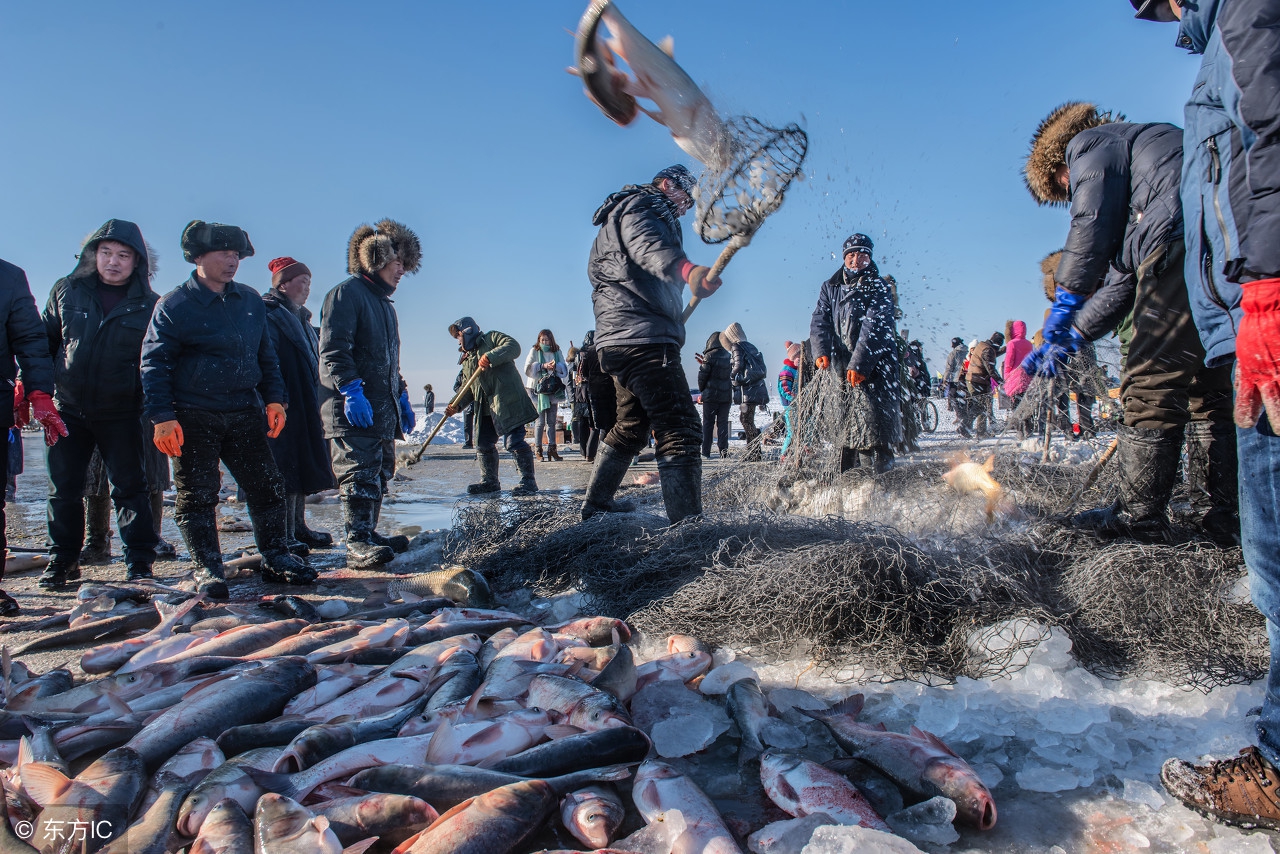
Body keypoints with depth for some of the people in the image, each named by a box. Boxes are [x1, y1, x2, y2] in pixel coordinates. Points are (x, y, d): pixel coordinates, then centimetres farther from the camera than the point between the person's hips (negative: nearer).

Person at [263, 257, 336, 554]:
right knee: (286, 472, -9)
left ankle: (298, 528, 19)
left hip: (305, 408, 10)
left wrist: (315, 405, 24)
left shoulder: (300, 318, 22)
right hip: (284, 407, -10)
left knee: (302, 469, 12)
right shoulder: (268, 315, -8)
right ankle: (285, 535, -5)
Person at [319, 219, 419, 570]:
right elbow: (333, 351, -17)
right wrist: (351, 389, -25)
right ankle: (358, 545, -13)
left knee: (379, 475, 12)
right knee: (360, 474, -13)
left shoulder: (385, 304, 24)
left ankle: (368, 534, 21)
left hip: (383, 410, 10)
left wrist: (402, 397, 24)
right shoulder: (346, 293, -6)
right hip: (352, 411, -10)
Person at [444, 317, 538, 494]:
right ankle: (489, 481, 23)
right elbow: (469, 388, 23)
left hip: (508, 402, -8)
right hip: (485, 409, 8)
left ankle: (528, 481, -6)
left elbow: (513, 346, -15)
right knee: (483, 444, 10)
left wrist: (490, 357, -26)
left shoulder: (492, 338, 3)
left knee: (514, 441, -12)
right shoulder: (467, 359, 25)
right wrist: (457, 405, 7)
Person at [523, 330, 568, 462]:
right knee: (540, 421, -5)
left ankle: (552, 448, 8)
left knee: (552, 421, 5)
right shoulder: (534, 351, 4)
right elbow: (528, 368, -6)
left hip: (553, 390, 3)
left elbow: (565, 369, 5)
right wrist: (543, 366, -17)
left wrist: (556, 366, -15)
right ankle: (538, 450, 0)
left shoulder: (557, 352, 12)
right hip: (538, 390, -3)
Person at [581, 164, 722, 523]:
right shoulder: (641, 205, -1)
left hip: (620, 338, 11)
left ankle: (595, 504, 34)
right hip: (643, 336, -11)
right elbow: (647, 245, -26)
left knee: (631, 426, 23)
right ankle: (687, 524, -26)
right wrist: (685, 268, -46)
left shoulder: (622, 214, 31)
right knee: (679, 428, -18)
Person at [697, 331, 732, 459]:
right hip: (726, 395, 4)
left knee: (708, 423, 2)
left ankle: (706, 452, 1)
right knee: (723, 423, 8)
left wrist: (701, 389, 12)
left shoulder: (710, 356, -11)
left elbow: (702, 375, -8)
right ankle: (724, 451, 3)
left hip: (710, 395, -4)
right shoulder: (729, 356, 5)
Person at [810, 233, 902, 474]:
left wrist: (859, 363, -23)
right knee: (843, 427, 5)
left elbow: (874, 328, -12)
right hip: (841, 368, 4)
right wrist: (821, 352, -13)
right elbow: (819, 321, 5)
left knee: (872, 427, -14)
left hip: (873, 367, -4)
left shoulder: (879, 289, 0)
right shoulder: (830, 288, 15)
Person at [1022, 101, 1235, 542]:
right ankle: (1237, 508, 16)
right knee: (1214, 386, 14)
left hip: (1188, 240, -10)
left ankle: (1139, 515, -2)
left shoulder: (1089, 145, 12)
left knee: (1150, 383, -6)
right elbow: (1125, 279, 30)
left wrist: (1065, 299, -9)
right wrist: (1071, 338, 26)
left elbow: (1093, 224, -9)